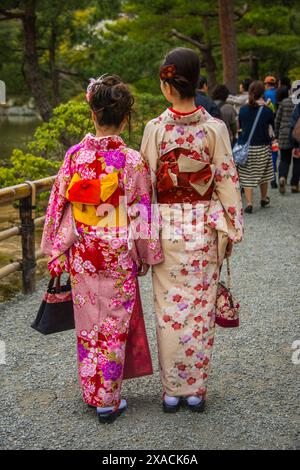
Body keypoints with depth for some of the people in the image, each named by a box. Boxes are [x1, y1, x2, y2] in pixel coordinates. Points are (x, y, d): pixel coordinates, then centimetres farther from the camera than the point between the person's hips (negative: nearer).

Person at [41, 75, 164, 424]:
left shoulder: (74, 156, -6)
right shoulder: (133, 161, -13)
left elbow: (59, 207, -1)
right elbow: (142, 213, -8)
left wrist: (57, 252, 8)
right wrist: (146, 256, 4)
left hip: (81, 255, 3)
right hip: (119, 256, -2)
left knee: (88, 325, 17)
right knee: (114, 327, 10)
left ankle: (91, 392, 31)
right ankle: (108, 401, 19)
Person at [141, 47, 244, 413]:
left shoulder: (155, 129, -8)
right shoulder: (215, 128, -6)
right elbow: (227, 180, -4)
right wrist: (231, 231, 6)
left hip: (167, 228, -1)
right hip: (205, 229, 1)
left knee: (170, 310, 10)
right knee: (201, 310, 11)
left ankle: (172, 390, 20)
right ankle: (196, 390, 21)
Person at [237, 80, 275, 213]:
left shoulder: (243, 110, -4)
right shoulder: (267, 110, -9)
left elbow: (240, 127, 7)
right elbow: (274, 127, 3)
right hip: (262, 147, 0)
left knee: (247, 176, 4)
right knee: (263, 174, 18)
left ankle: (249, 203, -4)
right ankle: (264, 199, 34)